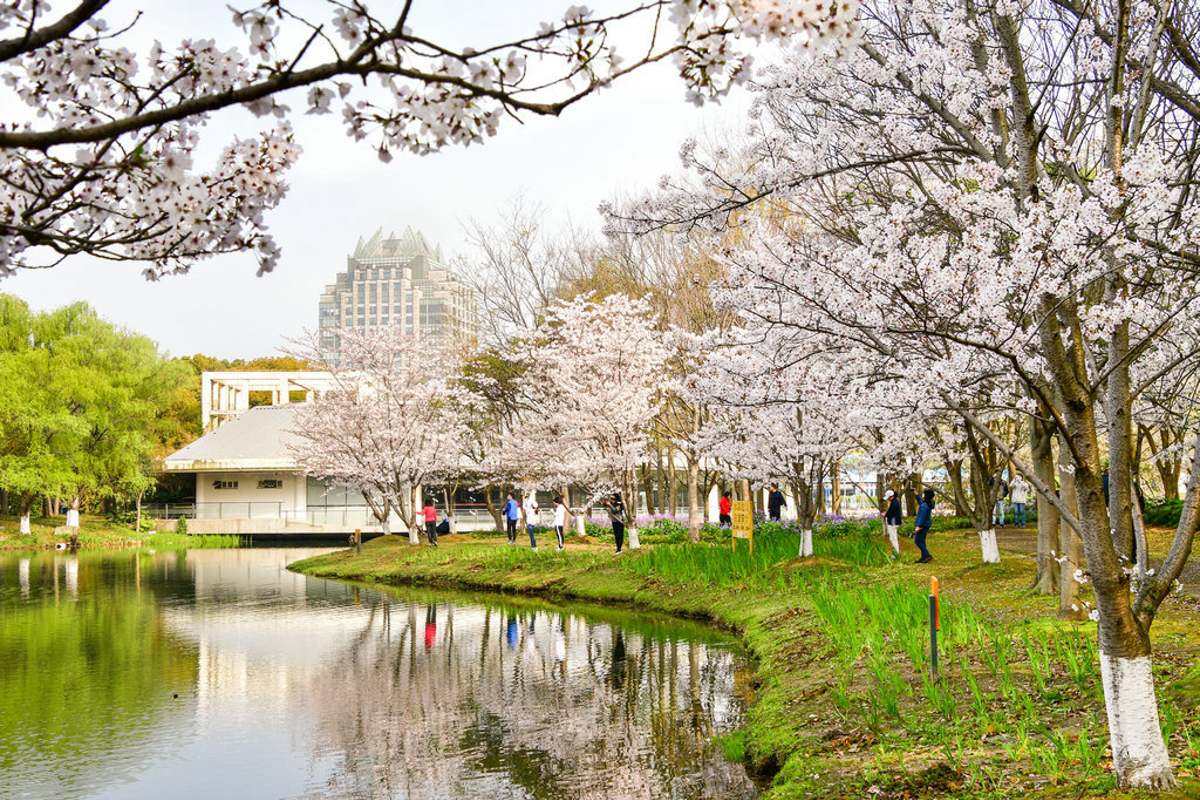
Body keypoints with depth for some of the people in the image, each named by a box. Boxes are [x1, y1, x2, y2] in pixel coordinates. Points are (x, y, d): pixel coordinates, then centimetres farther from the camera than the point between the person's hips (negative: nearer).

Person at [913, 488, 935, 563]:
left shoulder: (924, 506, -21)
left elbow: (922, 517, -25)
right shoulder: (929, 504, 8)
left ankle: (928, 556, -8)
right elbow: (920, 502, 29)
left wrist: (919, 526, -26)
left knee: (917, 541, -4)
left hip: (923, 525, -10)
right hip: (926, 525, 10)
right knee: (921, 541, 14)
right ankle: (923, 558, 15)